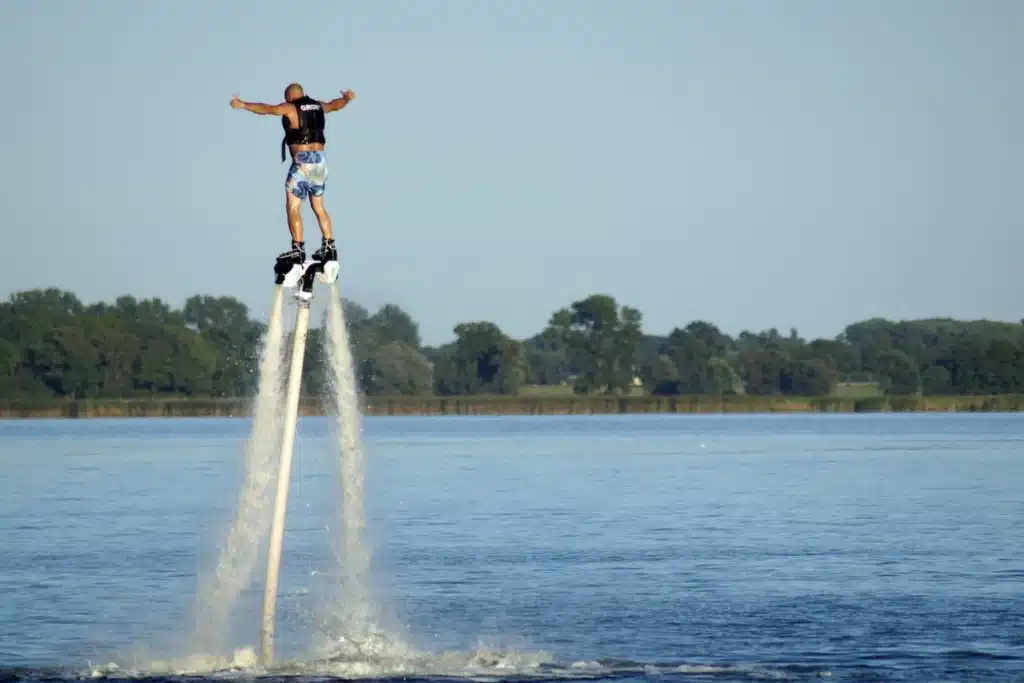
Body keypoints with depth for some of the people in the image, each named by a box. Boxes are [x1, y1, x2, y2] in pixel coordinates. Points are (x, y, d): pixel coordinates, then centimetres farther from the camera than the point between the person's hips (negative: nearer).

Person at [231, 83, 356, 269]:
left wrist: (243, 105, -18)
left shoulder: (290, 108, -5)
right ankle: (329, 248, 19)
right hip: (321, 159, 7)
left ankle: (298, 249, -16)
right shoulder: (318, 106, 15)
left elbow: (266, 109, -17)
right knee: (318, 206, 18)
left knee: (293, 206, -6)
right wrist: (347, 98, 54)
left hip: (303, 160, -7)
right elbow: (335, 104, 34)